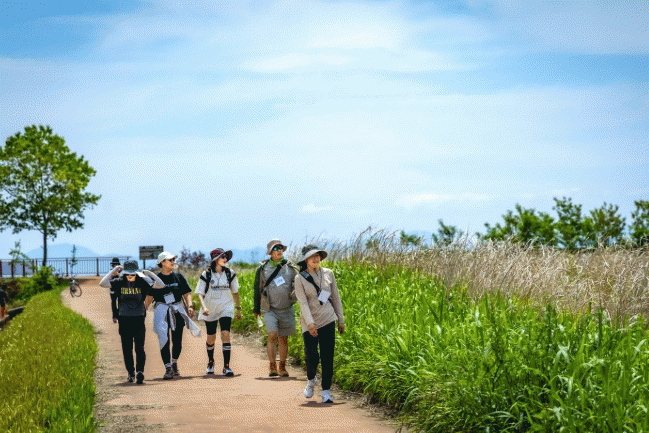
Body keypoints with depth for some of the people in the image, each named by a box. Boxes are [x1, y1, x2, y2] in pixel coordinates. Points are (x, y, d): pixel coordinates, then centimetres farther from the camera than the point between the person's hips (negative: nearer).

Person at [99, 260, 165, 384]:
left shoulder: (142, 283, -1)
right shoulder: (119, 283, 0)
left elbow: (161, 285, -9)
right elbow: (102, 283, -13)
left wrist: (148, 273, -12)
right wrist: (114, 271, -11)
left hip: (139, 319, -1)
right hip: (124, 320, 2)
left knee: (139, 347, -12)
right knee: (127, 348, 6)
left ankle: (140, 370, -20)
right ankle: (130, 373, 16)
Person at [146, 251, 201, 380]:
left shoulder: (179, 277, 8)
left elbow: (187, 293, 7)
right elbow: (149, 297, 1)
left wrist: (190, 306, -9)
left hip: (177, 310, 2)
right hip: (161, 310, -2)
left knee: (177, 340, 6)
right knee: (164, 339, -11)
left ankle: (174, 364, 29)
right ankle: (168, 369, -10)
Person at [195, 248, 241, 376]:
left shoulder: (230, 274, 3)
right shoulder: (206, 274, -5)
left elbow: (235, 292, 14)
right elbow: (200, 293, -5)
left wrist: (238, 308, 16)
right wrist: (203, 307, -21)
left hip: (226, 308, 1)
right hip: (210, 310, -1)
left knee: (225, 335, -16)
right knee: (211, 339, 10)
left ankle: (226, 366, -13)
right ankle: (210, 362, 36)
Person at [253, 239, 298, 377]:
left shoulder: (290, 267, 5)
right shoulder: (263, 268, 3)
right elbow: (257, 289, 10)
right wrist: (256, 308, 13)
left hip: (286, 309, 2)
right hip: (270, 309, -2)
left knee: (283, 339, 6)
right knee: (272, 336, -17)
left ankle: (282, 367, 18)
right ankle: (272, 367, -8)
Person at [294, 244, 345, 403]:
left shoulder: (328, 274, 7)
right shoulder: (300, 278, -3)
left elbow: (335, 297, 13)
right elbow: (302, 302, -11)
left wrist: (341, 320, 12)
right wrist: (310, 323, -23)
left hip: (328, 320, 2)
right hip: (309, 323, -2)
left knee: (327, 357, -3)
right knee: (311, 356, -7)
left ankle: (326, 391, 5)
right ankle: (311, 380, 25)